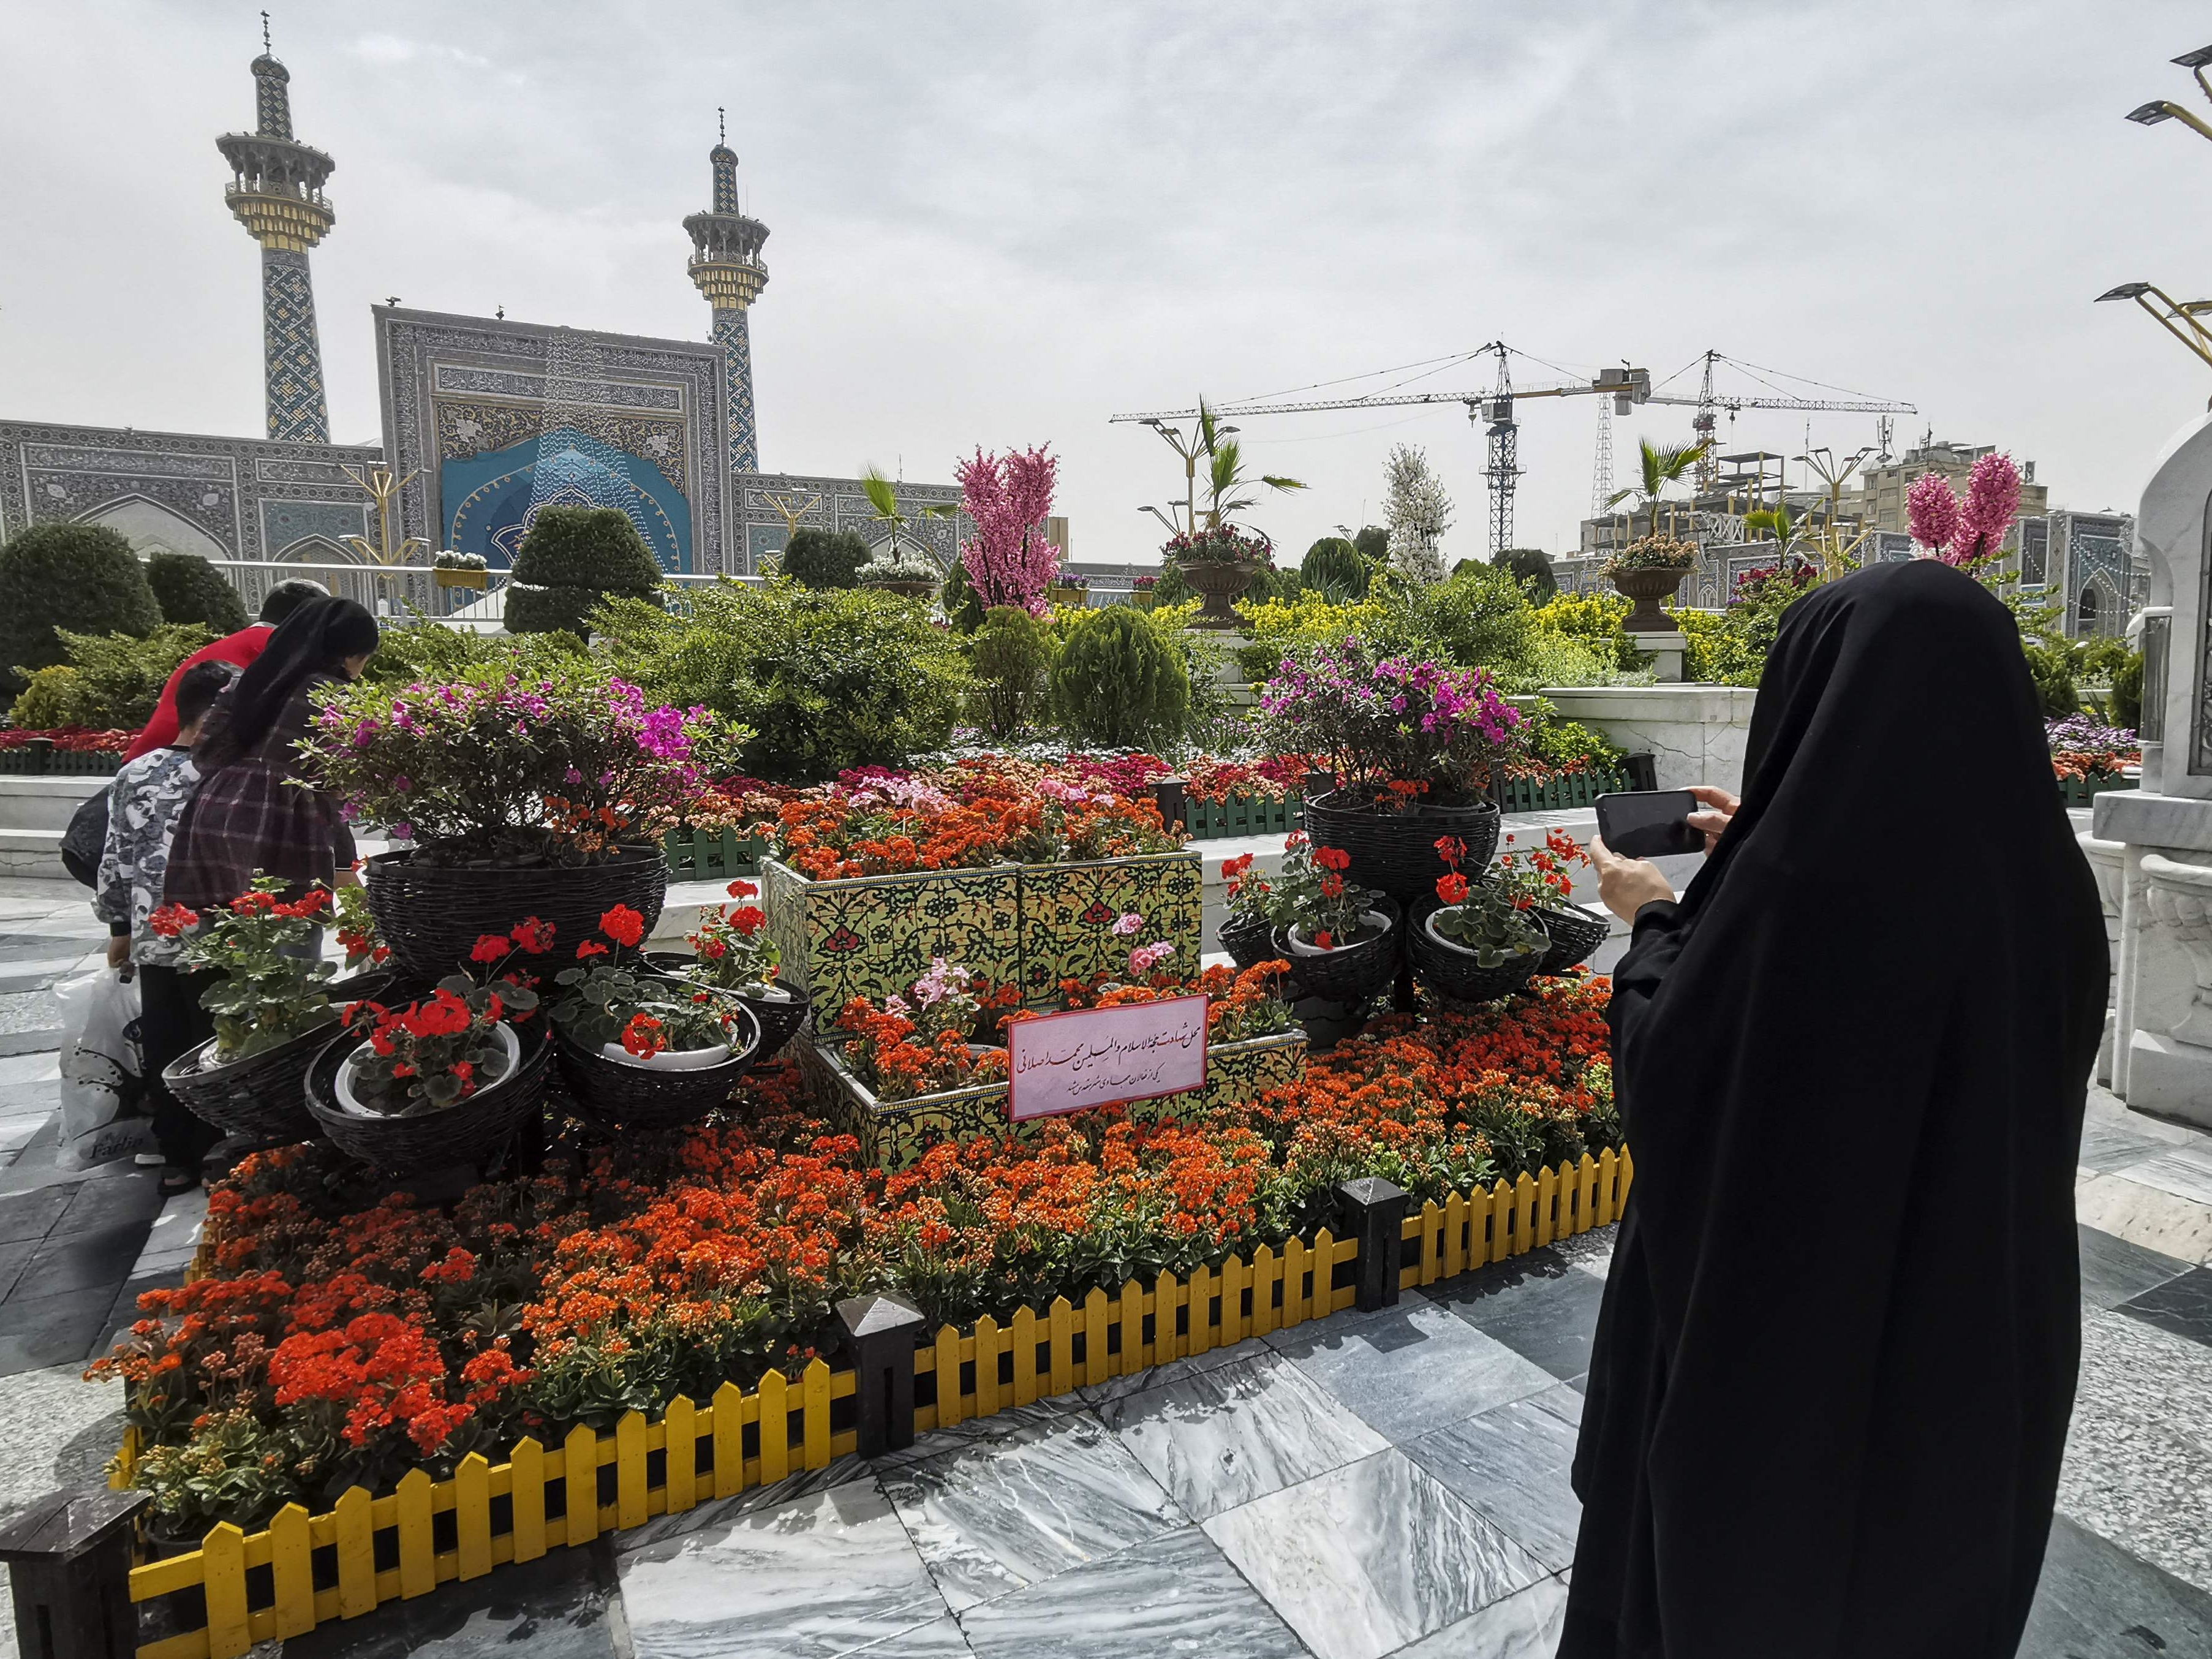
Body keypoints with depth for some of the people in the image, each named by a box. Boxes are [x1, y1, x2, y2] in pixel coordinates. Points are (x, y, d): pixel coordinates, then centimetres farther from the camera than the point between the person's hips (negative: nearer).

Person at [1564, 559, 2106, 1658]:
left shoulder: (1798, 882, -30)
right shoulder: (2039, 872, -8)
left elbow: (1668, 1070, -19)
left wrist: (1656, 921, -4)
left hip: (1781, 1309, -6)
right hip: (1984, 1322, 6)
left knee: (1742, 1556, 20)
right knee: (1932, 1566, 28)